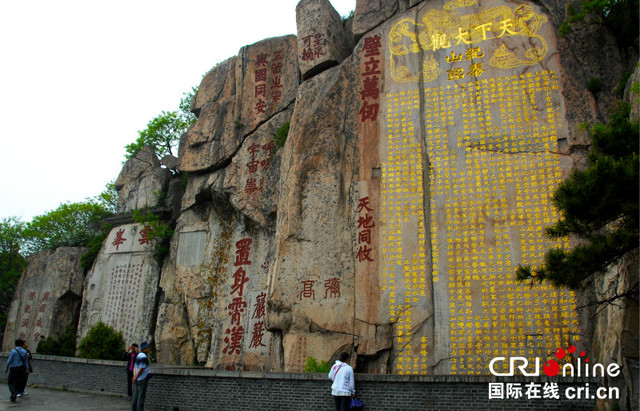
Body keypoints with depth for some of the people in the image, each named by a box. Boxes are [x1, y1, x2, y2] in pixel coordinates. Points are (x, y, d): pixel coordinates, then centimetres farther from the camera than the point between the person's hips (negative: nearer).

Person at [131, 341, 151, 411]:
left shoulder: (138, 355, 13)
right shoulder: (144, 357, -17)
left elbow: (135, 367, 12)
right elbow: (141, 369, -18)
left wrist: (134, 376, 0)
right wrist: (136, 377, -7)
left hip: (138, 380, 9)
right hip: (143, 379, -9)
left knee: (136, 395, 13)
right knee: (141, 396, -5)